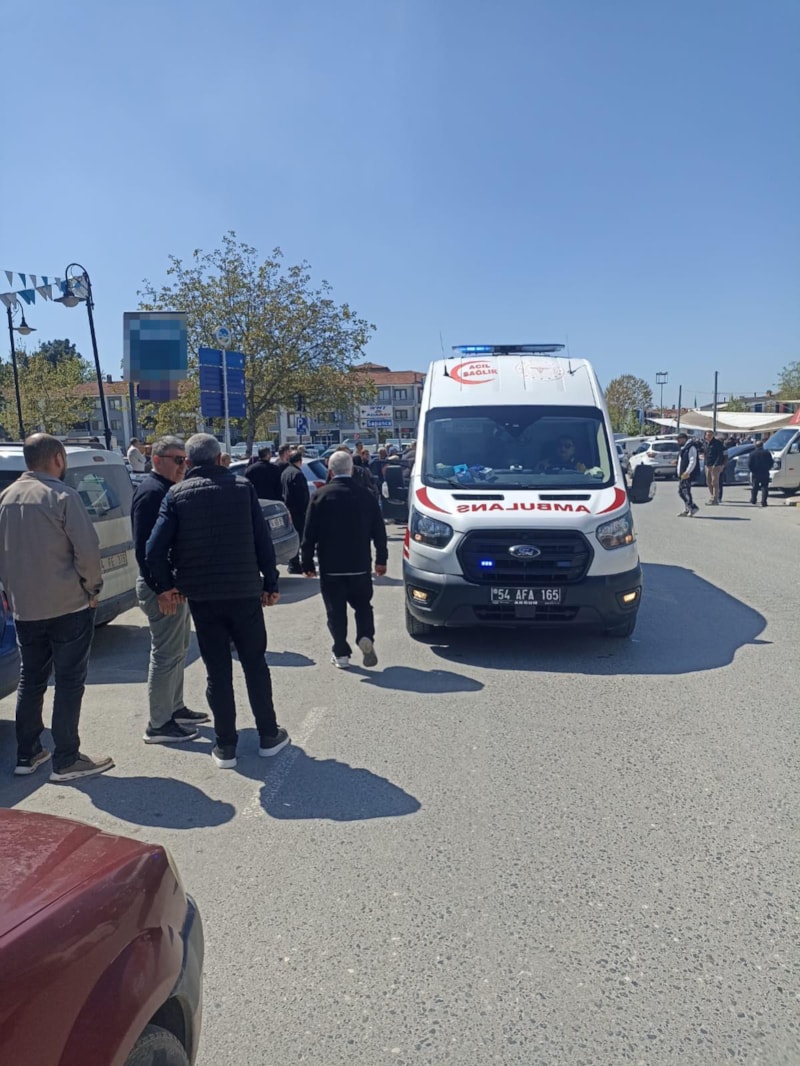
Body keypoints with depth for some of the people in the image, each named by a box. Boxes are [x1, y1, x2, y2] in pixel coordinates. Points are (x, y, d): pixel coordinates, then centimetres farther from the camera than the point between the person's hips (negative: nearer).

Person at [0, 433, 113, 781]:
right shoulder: (61, 496, -14)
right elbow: (87, 548, -18)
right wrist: (92, 587, -4)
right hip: (68, 605, -6)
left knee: (30, 679, 17)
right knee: (69, 681, 2)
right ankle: (66, 761, 8)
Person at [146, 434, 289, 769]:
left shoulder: (177, 494, -1)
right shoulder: (242, 487, 0)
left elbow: (154, 549, -8)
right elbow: (263, 540, -3)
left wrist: (165, 586, 5)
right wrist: (270, 583, 4)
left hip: (202, 596, 0)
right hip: (245, 592, 0)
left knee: (217, 670, 9)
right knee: (255, 664, 13)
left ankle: (226, 746, 15)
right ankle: (269, 736, 22)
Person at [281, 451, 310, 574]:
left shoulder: (285, 472, 15)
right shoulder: (297, 473, -16)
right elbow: (301, 494, -19)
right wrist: (304, 510, -16)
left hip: (288, 508, 10)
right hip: (297, 510, -10)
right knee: (298, 536, -7)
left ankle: (293, 563, 23)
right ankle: (294, 565, -7)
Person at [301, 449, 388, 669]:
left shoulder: (321, 496, -7)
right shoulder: (366, 496, 0)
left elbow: (310, 533, -6)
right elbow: (379, 531, 4)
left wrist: (307, 562, 2)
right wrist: (381, 559, 13)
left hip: (330, 566, -2)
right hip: (359, 564, 2)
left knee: (336, 610, 7)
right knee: (362, 604, 17)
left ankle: (341, 653, 10)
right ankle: (365, 637, -5)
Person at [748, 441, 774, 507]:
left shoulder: (752, 454, -4)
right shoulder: (767, 453, 0)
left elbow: (749, 464, -9)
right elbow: (771, 462, 0)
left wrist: (753, 470, 4)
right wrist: (767, 468, 13)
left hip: (755, 474, 0)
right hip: (765, 473, 0)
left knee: (754, 487, 15)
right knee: (764, 487, 1)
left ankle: (753, 499, 24)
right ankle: (763, 502, -7)